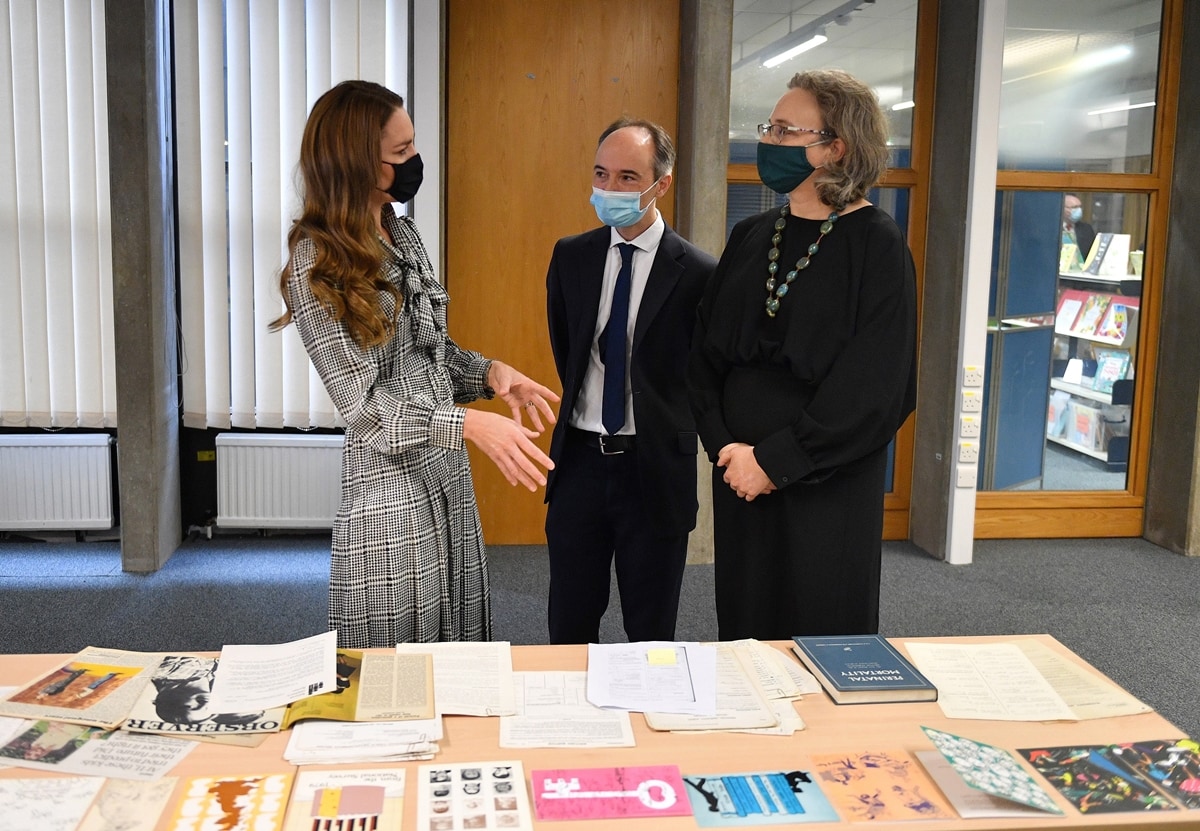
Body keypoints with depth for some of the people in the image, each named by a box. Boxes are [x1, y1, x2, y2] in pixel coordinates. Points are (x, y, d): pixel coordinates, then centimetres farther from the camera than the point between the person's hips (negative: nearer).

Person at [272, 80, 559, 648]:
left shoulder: (403, 235, 8)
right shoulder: (316, 259, -14)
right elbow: (363, 402, -17)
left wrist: (489, 373, -4)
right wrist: (470, 425, -28)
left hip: (447, 471, 7)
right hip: (391, 480, -7)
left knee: (456, 639, 15)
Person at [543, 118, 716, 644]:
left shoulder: (697, 273, -11)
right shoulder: (570, 256, 3)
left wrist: (670, 429, 2)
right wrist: (586, 403, 12)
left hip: (654, 469, -3)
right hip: (579, 461, 4)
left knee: (651, 634, 12)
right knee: (568, 628, 14)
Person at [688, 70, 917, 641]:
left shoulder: (876, 246, -8)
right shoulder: (750, 237, 8)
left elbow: (873, 387, -13)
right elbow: (704, 353, 7)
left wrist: (777, 460, -14)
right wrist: (725, 445, -7)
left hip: (826, 482, -5)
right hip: (740, 474, 5)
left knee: (821, 631, 5)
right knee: (743, 630, 12)